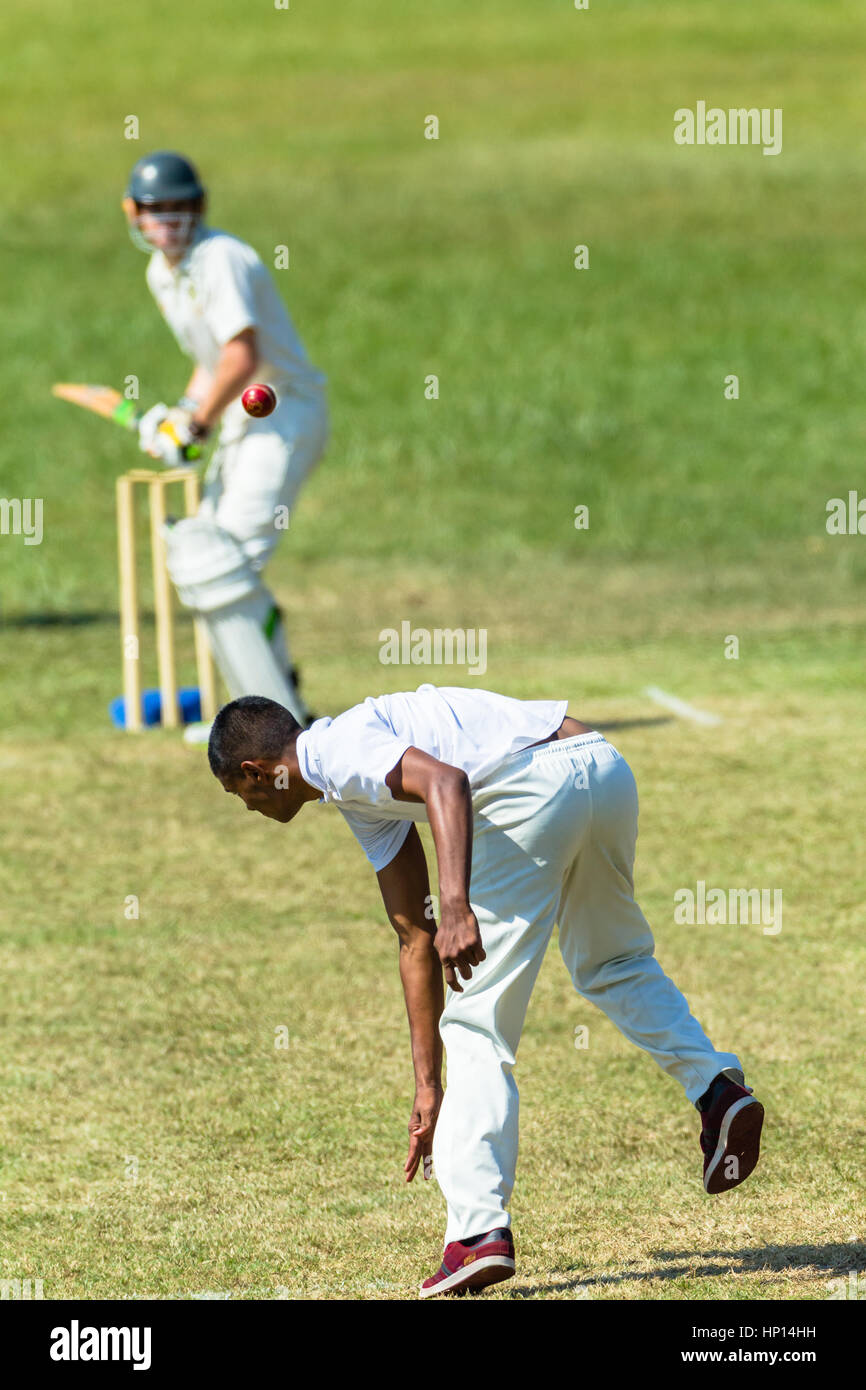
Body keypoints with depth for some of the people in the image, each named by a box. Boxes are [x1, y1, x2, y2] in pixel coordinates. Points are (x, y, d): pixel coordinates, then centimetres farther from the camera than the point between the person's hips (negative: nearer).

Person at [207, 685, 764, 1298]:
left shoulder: (335, 753, 2)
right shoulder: (362, 800, 31)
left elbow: (445, 781, -18)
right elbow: (416, 940, 35)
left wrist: (455, 906, -30)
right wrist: (428, 1088, 37)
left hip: (535, 786, -9)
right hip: (606, 767, 9)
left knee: (478, 1024, 0)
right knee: (612, 964, 34)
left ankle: (480, 1230, -4)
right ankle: (715, 1086, 15)